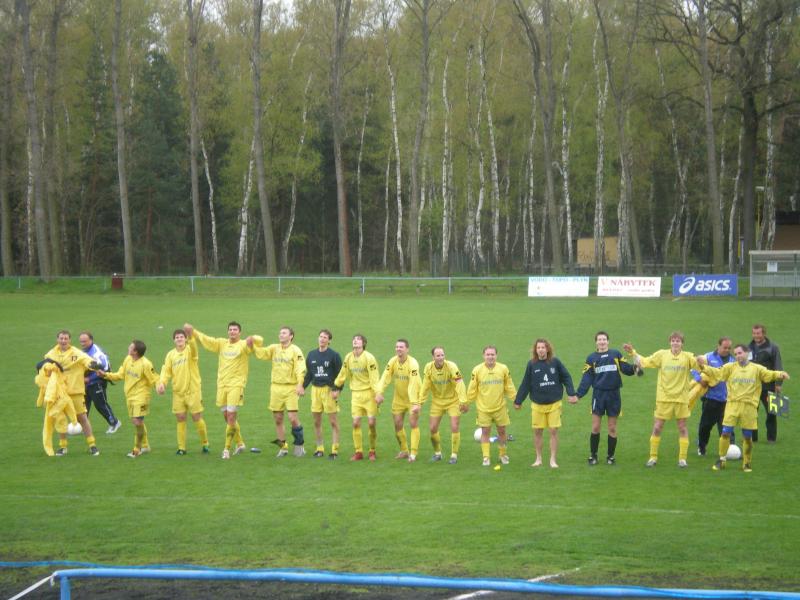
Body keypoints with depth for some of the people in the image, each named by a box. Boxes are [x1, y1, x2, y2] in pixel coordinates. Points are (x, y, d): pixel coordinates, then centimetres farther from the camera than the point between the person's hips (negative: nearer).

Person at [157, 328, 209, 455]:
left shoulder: (190, 350, -6)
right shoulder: (170, 354, 6)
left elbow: (193, 346, -29)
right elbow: (166, 370, 1)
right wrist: (162, 382, -18)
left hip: (193, 391, -3)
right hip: (178, 392, 3)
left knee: (197, 418, -2)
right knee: (180, 419, 3)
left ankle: (204, 444, 15)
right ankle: (181, 447, 10)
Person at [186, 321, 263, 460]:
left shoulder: (244, 345, -1)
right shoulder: (222, 343, 12)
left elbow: (259, 341, -14)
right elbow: (206, 339, 9)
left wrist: (253, 339, -36)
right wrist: (192, 331, -6)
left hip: (236, 385, -5)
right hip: (222, 384, 5)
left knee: (231, 417, -11)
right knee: (227, 416, 10)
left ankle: (227, 449, -6)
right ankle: (240, 443, 27)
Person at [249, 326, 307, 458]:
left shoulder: (295, 350, -5)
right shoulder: (274, 348, 8)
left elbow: (300, 369, -14)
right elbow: (261, 353, -5)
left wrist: (300, 385, -27)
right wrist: (252, 347, -24)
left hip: (291, 388, -5)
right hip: (276, 387, 5)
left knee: (293, 418, -9)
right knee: (278, 419, 7)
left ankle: (299, 445, 8)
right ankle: (283, 447, 18)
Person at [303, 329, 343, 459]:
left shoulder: (334, 355, -5)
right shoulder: (312, 355, 10)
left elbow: (340, 374, -5)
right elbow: (308, 374, 17)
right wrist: (302, 387, 6)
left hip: (329, 390, -5)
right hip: (315, 390, 5)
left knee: (333, 421, -2)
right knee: (316, 421, 7)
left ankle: (334, 450, 1)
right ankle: (320, 448, 16)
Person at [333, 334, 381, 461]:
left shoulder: (368, 358, -11)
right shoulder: (348, 358, 4)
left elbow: (374, 377, -15)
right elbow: (343, 374, 15)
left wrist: (377, 393, -21)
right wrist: (336, 387, 17)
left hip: (369, 393, -4)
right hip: (356, 393, 4)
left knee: (371, 423, -4)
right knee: (356, 423, -3)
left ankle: (373, 451, 12)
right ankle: (358, 452, 6)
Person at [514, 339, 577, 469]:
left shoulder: (555, 362, -5)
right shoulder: (531, 364, -4)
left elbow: (566, 377, -1)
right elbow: (525, 384, 1)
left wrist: (572, 394, -8)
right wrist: (518, 401, 4)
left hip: (554, 403, -1)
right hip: (537, 404, 1)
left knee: (554, 431, 0)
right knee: (537, 431, 6)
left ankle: (553, 460, 9)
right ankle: (538, 459, 20)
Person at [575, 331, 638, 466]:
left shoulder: (616, 354, 4)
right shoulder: (591, 358, 5)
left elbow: (626, 368, -3)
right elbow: (587, 378, 2)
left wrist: (634, 368, -25)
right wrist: (578, 394, -7)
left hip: (614, 395, 0)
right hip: (598, 395, 0)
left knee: (612, 428, 7)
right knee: (595, 428, 1)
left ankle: (611, 455, 19)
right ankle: (593, 455, 15)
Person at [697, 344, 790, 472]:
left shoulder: (756, 369, 5)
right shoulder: (730, 367, 7)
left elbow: (769, 374, -4)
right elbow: (716, 372, 0)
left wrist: (780, 374, -24)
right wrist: (703, 366, -15)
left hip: (749, 406, 0)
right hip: (732, 404, 0)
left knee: (748, 437, 5)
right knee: (725, 433, -6)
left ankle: (747, 463, 20)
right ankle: (721, 460, 10)